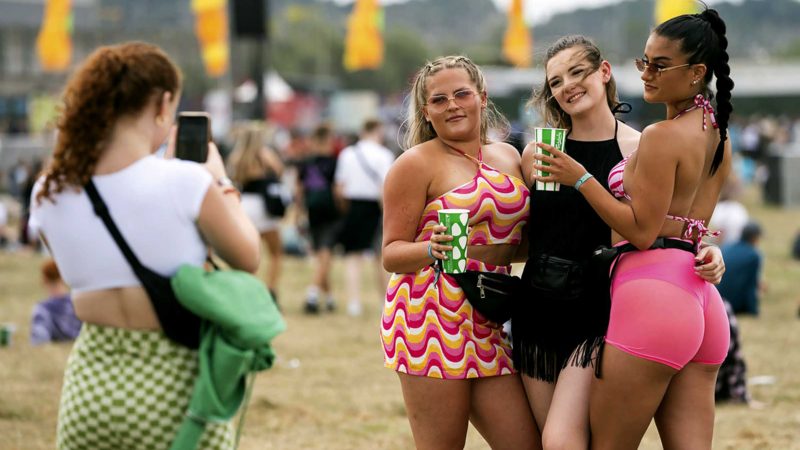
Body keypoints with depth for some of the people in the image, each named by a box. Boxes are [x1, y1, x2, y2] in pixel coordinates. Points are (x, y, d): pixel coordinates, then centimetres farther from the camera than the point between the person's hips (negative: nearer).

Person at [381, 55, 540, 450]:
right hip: (430, 317, -6)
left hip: (488, 321, 6)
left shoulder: (508, 157, 17)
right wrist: (434, 248, -23)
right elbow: (391, 253, -3)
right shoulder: (416, 164, -2)